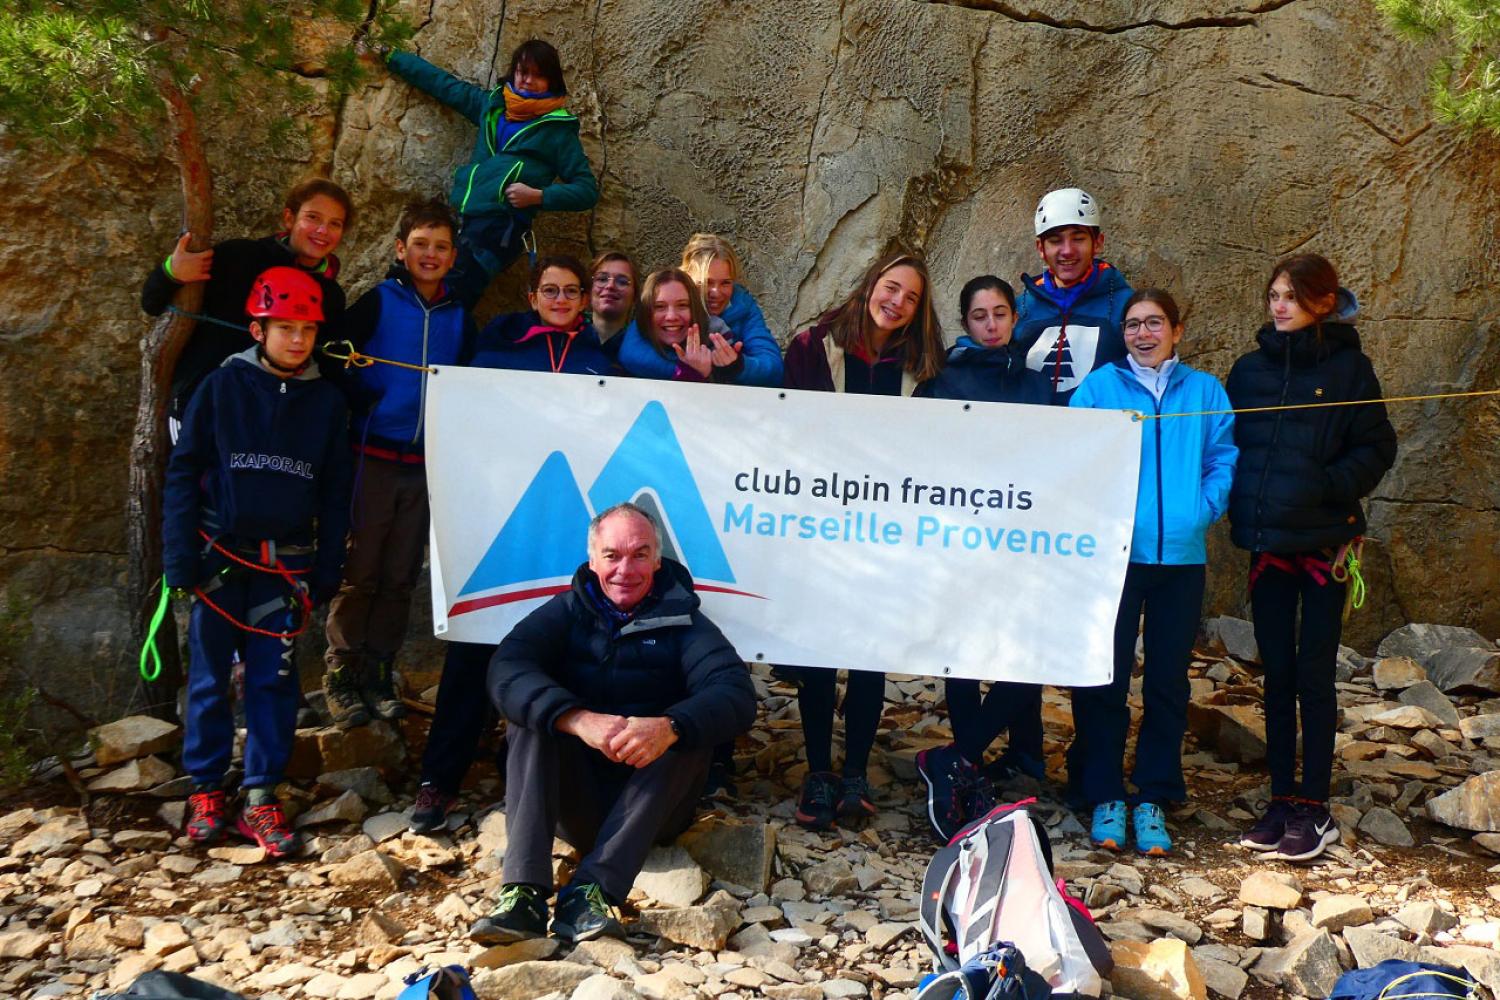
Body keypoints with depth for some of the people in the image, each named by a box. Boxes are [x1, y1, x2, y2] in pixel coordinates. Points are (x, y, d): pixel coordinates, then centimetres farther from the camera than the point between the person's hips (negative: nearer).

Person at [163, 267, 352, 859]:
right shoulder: (222, 387, -1)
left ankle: (261, 800, 11)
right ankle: (206, 792, 19)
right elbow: (183, 475, -2)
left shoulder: (328, 402, 6)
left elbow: (335, 495, 9)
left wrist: (326, 575, 4)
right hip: (220, 558, -1)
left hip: (287, 565, 2)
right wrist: (181, 564, -7)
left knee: (275, 680, 3)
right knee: (210, 677, 6)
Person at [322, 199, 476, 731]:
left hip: (427, 463, 4)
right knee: (359, 571, -3)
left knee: (400, 576, 8)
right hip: (374, 456, -4)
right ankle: (341, 673, 9)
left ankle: (377, 673, 18)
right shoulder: (377, 303, 0)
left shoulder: (459, 318, 11)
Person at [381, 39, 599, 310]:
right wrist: (392, 57, 40)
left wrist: (538, 196, -12)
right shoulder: (493, 104, 19)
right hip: (458, 218, 6)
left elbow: (588, 190, 2)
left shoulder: (558, 128, 5)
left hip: (500, 228, -6)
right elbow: (443, 83, 31)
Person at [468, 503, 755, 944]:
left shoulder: (681, 620, 1)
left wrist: (669, 727, -38)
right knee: (532, 715, -21)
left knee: (688, 730, -26)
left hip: (651, 807, -1)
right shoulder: (568, 611, 3)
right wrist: (578, 719, -35)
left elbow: (736, 695, -16)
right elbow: (506, 669, -16)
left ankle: (591, 890, -36)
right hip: (571, 802, 1)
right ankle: (523, 894, -35)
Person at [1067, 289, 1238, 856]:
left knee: (1168, 680, 7)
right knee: (1105, 677, 1)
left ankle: (1153, 799, 18)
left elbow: (1223, 460, 7)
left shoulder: (1205, 392, 10)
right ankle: (1104, 796, 13)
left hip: (1182, 556, 2)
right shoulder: (1101, 385, 4)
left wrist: (1204, 509, -9)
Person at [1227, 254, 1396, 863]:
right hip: (1266, 540, 4)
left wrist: (1327, 485, -19)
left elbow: (1376, 449, -5)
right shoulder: (1250, 369, 8)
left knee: (1314, 675, 0)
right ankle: (1281, 800, 18)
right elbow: (1228, 445, 11)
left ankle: (1314, 808, 10)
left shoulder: (1348, 368, -3)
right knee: (1277, 674, 9)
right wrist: (1235, 502, -5)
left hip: (1324, 539, -4)